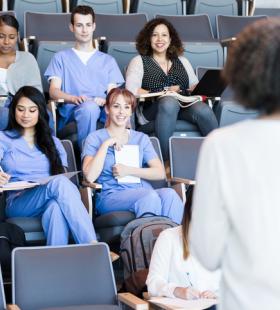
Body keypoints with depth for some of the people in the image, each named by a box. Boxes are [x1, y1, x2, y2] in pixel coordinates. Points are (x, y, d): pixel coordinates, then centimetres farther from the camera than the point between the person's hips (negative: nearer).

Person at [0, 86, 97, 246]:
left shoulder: (53, 142, 24)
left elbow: (63, 174, 15)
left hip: (49, 203, 3)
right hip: (19, 203, -2)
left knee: (57, 206, -38)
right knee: (59, 183, -35)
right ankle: (94, 248, -47)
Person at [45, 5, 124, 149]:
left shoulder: (108, 60, 28)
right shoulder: (61, 57, 21)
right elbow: (54, 91, 6)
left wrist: (104, 101, -11)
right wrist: (74, 98, -16)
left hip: (102, 109, 2)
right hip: (72, 110, -2)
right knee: (88, 107, -40)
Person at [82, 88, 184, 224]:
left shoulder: (141, 138, 24)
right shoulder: (95, 138, 13)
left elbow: (160, 173, 10)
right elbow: (90, 176, -4)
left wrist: (129, 170, -2)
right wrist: (106, 144, -5)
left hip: (143, 192, 4)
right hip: (111, 196, -4)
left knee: (169, 194, -32)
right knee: (150, 196, -36)